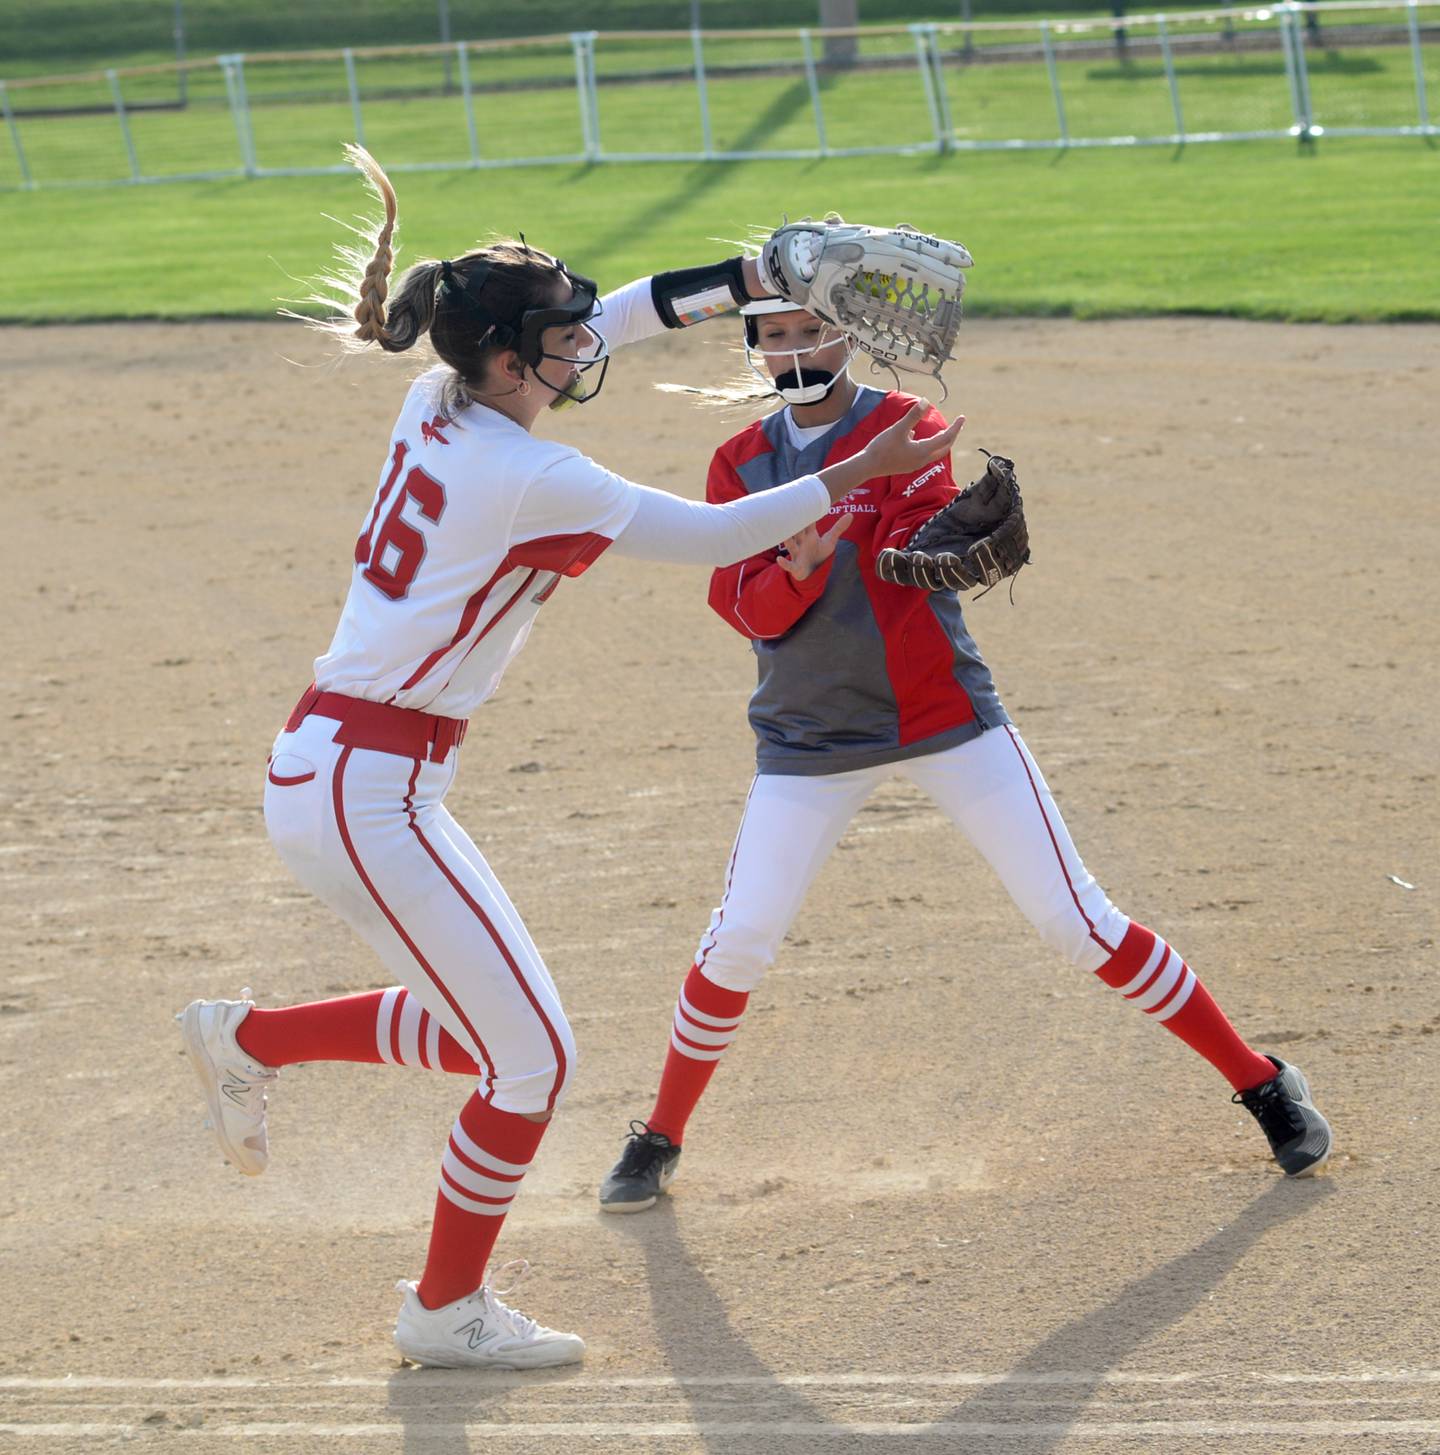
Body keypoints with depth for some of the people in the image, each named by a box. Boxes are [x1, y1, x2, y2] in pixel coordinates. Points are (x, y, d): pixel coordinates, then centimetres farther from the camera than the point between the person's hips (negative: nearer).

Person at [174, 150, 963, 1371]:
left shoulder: (436, 406, 6)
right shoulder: (530, 479, -18)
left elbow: (610, 319, 20)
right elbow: (712, 536, -9)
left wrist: (746, 281, 14)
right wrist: (859, 474, -1)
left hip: (320, 766, 9)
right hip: (366, 795, -9)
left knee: (483, 1031, 20)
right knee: (534, 1055, -1)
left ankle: (246, 1039, 30)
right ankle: (448, 1312, 12)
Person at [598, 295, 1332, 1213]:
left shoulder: (905, 429, -5)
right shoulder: (741, 465, 4)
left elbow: (912, 547, -22)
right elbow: (745, 607, -8)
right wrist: (795, 571, -30)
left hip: (943, 716, -2)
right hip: (811, 739, 2)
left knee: (1075, 920, -5)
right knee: (740, 942, -4)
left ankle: (1261, 1083, 5)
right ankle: (661, 1141, 16)